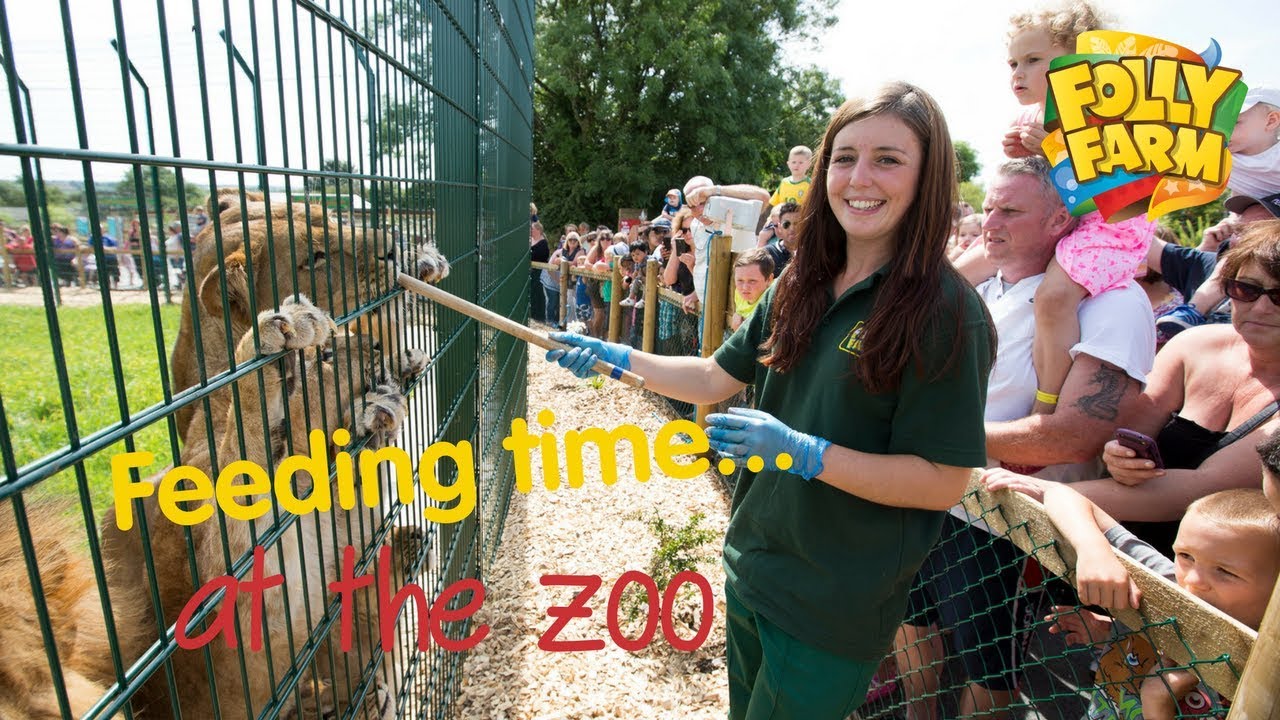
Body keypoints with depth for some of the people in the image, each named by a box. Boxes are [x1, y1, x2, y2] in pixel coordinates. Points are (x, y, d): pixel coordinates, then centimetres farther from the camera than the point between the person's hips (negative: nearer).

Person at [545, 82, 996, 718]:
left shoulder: (944, 311, -19)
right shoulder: (802, 286, 1)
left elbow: (942, 483, -20)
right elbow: (715, 378, 6)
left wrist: (798, 451, -29)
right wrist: (617, 358, -1)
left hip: (834, 607, -6)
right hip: (751, 568, 7)